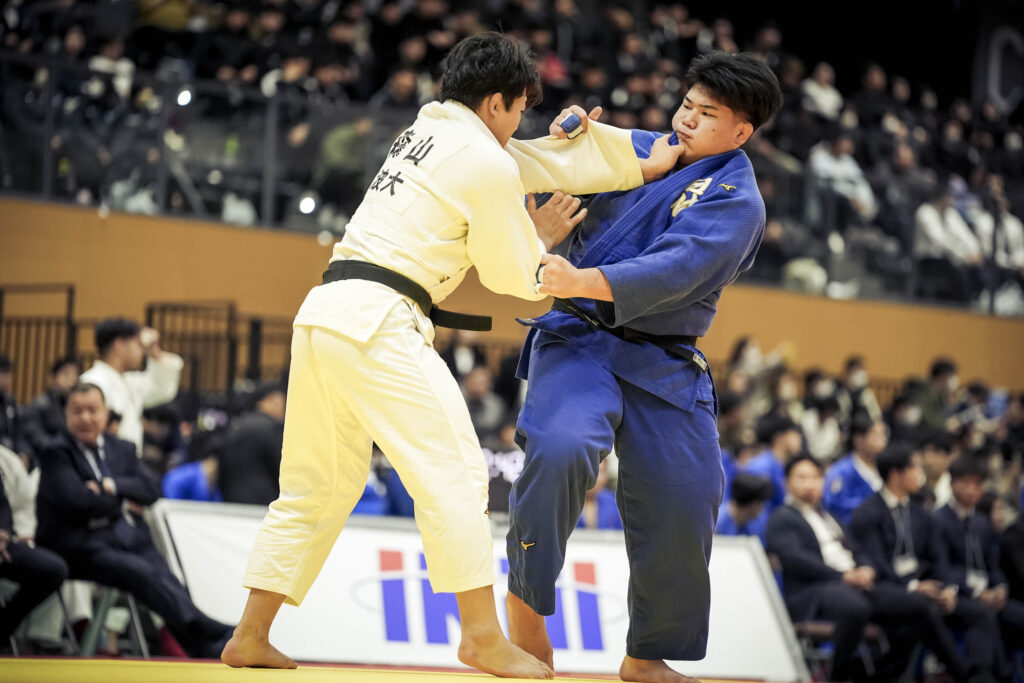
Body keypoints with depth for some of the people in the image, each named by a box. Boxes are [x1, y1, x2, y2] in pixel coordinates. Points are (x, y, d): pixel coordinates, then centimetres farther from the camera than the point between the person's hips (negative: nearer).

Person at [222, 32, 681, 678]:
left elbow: (548, 160, 27)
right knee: (454, 471, -5)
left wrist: (648, 160, 27)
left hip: (323, 312, 9)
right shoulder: (489, 164, -4)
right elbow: (510, 275, 3)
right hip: (378, 321, -9)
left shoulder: (426, 130, 23)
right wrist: (540, 237, 24)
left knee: (318, 485, 14)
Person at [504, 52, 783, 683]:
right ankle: (526, 599, -11)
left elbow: (673, 270, -24)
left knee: (682, 510, 0)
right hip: (579, 341, 0)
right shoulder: (635, 149, 6)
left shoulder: (736, 202, -7)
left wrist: (585, 282, -37)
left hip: (664, 367, 0)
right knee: (561, 448, -29)